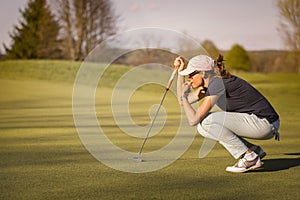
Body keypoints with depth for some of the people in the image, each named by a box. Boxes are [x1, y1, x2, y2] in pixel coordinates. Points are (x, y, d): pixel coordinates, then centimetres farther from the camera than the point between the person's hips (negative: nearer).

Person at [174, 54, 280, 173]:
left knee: (207, 120, -19)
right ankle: (254, 150, 9)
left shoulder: (217, 84, -18)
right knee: (203, 127, 7)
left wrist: (184, 95, -5)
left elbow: (193, 120, -19)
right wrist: (180, 72, 13)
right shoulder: (210, 82, 10)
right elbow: (183, 101, 20)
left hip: (265, 123, -10)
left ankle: (249, 157, -10)